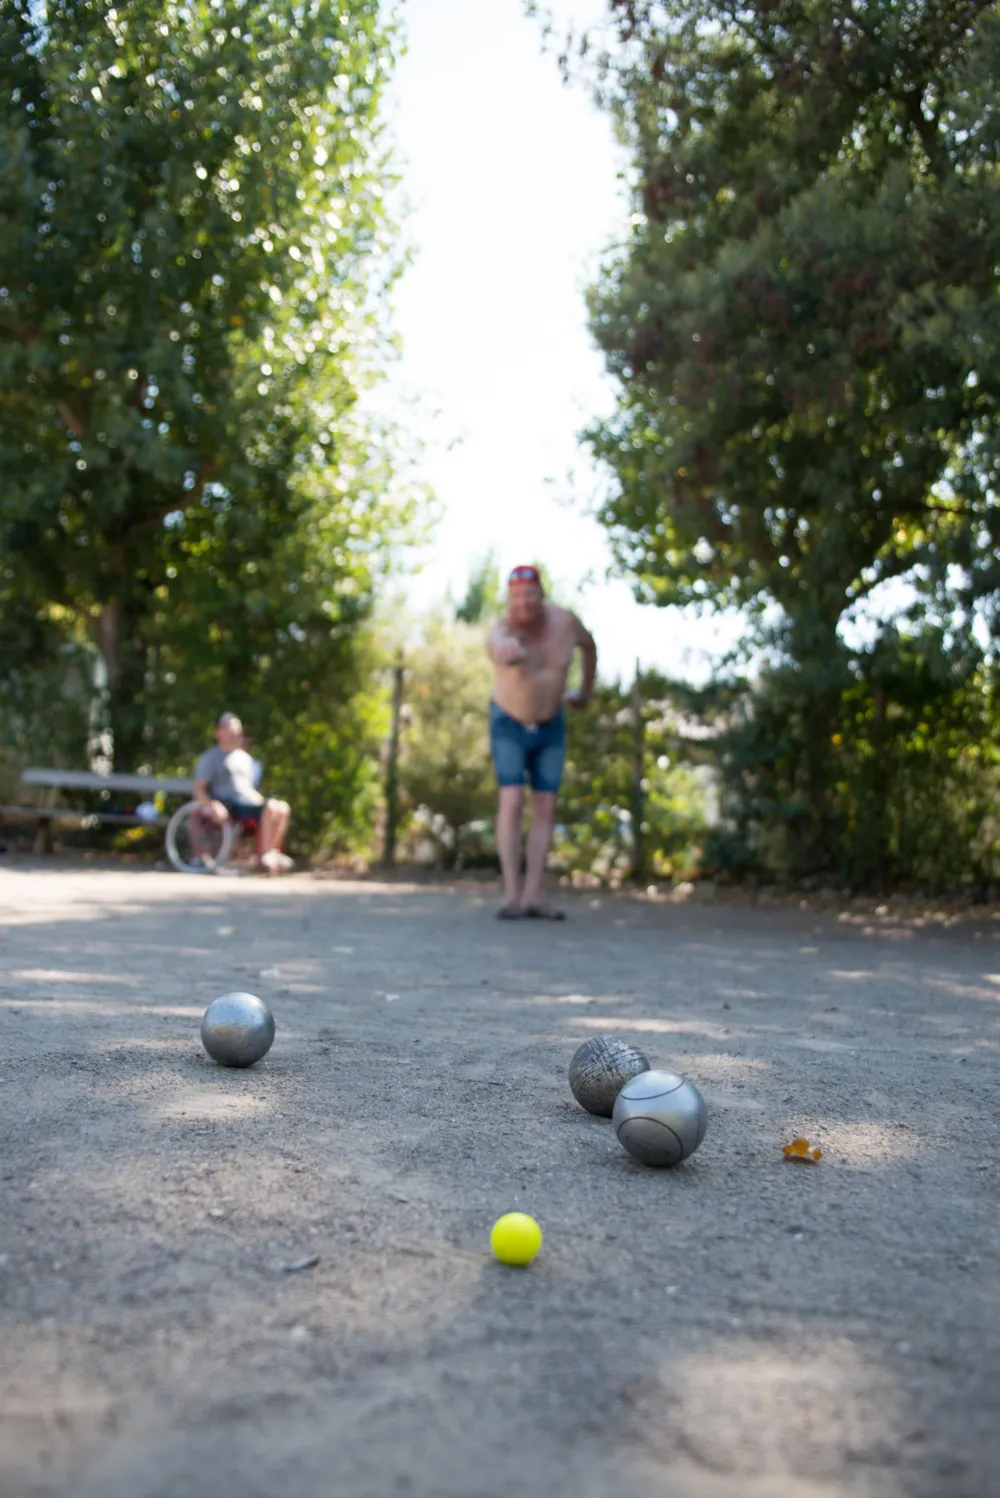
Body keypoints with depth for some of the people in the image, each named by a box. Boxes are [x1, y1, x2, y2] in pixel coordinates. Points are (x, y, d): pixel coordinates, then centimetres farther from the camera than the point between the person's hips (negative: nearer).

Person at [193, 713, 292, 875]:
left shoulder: (244, 757, 28)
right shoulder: (211, 758, 7)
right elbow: (198, 790, -3)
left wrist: (260, 800, 9)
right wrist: (212, 804, -23)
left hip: (250, 802, 7)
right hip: (230, 806, -6)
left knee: (282, 808, -20)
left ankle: (273, 853, -21)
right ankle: (265, 856, -29)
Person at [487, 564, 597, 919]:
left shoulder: (565, 621, -18)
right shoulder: (501, 632, -31)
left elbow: (589, 644, 6)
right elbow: (500, 649, -59)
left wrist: (586, 691, 16)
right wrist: (506, 652, -83)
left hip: (550, 727, 4)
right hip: (509, 723, -3)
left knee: (546, 808, 0)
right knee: (512, 802, -16)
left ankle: (532, 896, 2)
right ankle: (511, 896, -13)